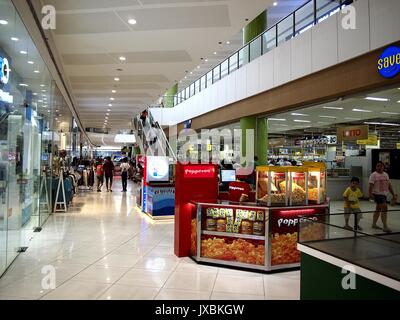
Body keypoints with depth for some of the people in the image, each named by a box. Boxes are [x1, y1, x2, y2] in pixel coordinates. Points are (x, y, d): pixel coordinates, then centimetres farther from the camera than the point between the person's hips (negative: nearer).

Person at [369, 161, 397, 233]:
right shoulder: (373, 175, -7)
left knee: (378, 209, 14)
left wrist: (393, 194, 13)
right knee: (384, 208, -14)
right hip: (377, 194, -7)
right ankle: (385, 227, -12)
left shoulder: (386, 175, 14)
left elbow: (389, 185, 16)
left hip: (384, 194, 7)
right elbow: (371, 185, -15)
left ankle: (374, 224, 26)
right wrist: (370, 194, -25)